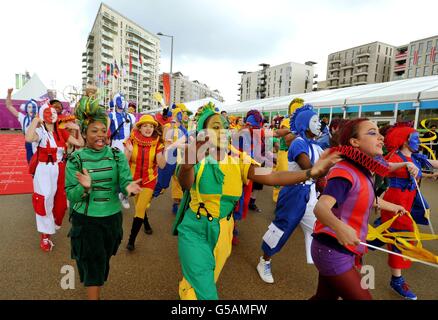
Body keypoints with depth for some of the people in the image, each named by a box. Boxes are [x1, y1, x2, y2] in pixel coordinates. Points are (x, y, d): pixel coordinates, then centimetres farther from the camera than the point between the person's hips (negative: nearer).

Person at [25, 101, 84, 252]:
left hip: (60, 170, 5)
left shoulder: (62, 132, 5)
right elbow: (29, 138, -34)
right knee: (45, 201, -1)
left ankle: (52, 224, 42)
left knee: (61, 202, 15)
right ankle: (45, 236, 14)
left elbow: (80, 143, 5)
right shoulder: (40, 131, -10)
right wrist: (35, 120, -23)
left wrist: (77, 129, -2)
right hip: (45, 170, -5)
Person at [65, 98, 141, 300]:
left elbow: (125, 181, -14)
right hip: (86, 219, -2)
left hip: (112, 217, 3)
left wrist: (129, 187, -38)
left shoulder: (117, 155, -7)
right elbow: (70, 195, -11)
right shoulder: (75, 159, -10)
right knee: (93, 263, 5)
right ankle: (93, 296, 28)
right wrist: (85, 188, -33)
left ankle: (95, 285, 52)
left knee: (104, 260, 23)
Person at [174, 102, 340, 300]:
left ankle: (188, 287, 56)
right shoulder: (197, 158, -15)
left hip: (221, 234, 4)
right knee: (205, 293, -4)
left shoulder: (237, 160, -5)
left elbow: (271, 177, -16)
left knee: (205, 283, 25)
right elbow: (185, 183, -36)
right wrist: (187, 165, -60)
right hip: (194, 232, -4)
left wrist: (310, 173, -30)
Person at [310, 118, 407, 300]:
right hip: (332, 249, -9)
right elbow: (320, 207, -36)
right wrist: (338, 227, -56)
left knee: (326, 296, 21)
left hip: (343, 250, 9)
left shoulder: (362, 172, 8)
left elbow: (367, 199, 30)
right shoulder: (345, 171, -22)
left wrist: (391, 206, 45)